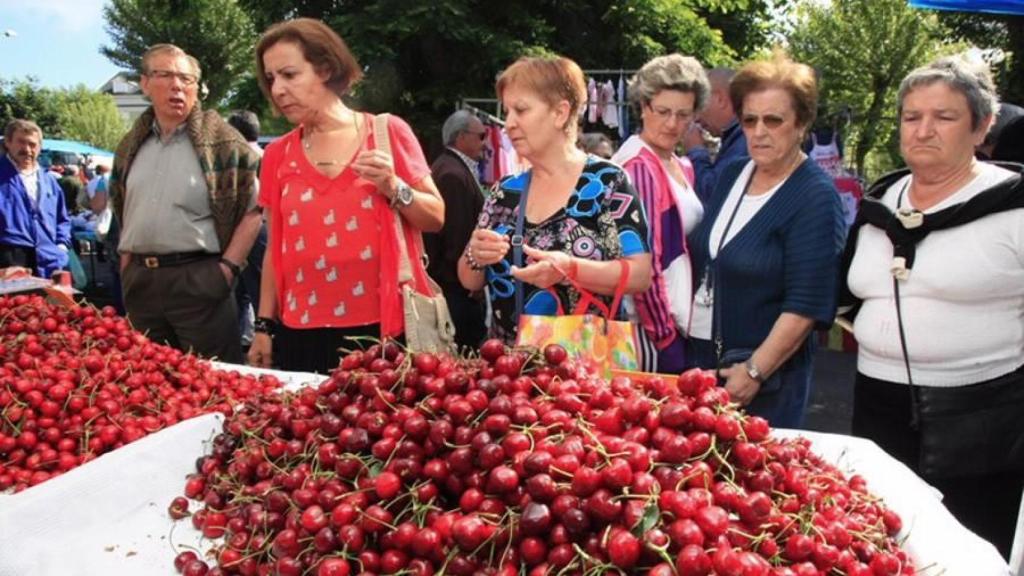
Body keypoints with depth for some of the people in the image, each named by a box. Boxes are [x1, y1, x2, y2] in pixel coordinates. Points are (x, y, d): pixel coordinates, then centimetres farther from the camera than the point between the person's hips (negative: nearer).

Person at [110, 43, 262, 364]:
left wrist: (228, 267, -13)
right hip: (140, 282, 6)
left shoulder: (221, 140, -5)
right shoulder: (131, 146, 12)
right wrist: (127, 268, 12)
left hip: (199, 279, -6)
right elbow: (122, 212, 21)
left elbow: (252, 210, -7)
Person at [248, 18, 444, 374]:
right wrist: (264, 326, 11)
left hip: (382, 328, -2)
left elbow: (436, 219, 2)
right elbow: (275, 248, 14)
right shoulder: (278, 155, 8)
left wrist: (393, 187, -14)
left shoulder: (388, 132, -1)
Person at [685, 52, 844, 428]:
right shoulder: (731, 176, 8)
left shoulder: (815, 196, -13)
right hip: (697, 356, 6)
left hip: (765, 373, -6)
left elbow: (806, 305, -18)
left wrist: (754, 372, -18)